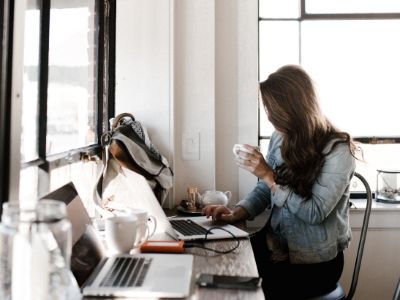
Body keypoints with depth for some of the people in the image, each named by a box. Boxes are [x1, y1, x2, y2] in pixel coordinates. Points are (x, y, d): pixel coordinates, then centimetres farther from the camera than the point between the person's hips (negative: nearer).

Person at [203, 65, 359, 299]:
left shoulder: (337, 150, -16)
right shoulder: (280, 138, 1)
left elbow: (315, 213, -20)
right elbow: (263, 191, 8)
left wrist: (269, 175, -23)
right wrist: (236, 214, -10)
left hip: (315, 262, -5)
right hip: (276, 245, 5)